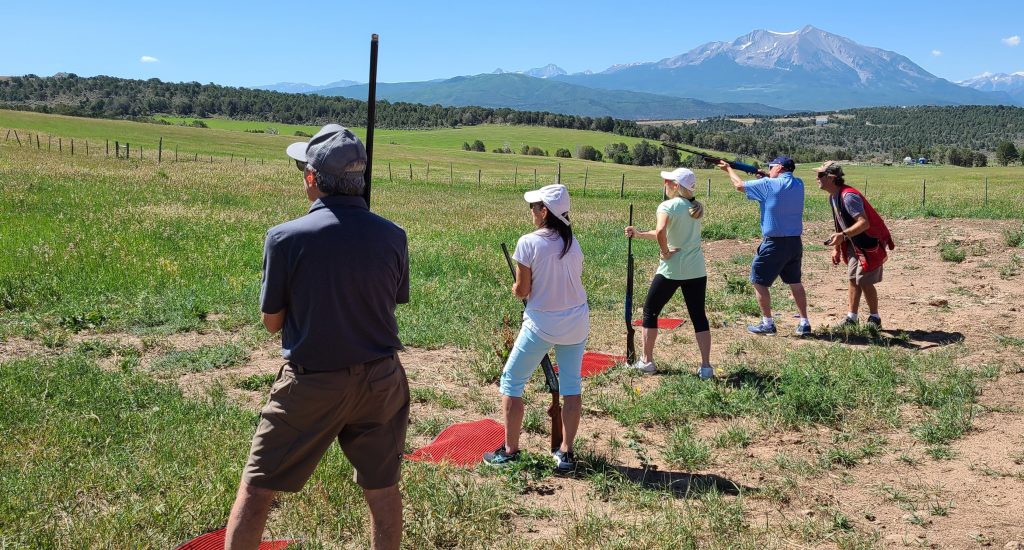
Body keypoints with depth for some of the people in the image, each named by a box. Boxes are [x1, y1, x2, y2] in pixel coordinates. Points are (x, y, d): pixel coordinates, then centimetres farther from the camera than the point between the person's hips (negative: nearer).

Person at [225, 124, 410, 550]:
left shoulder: (285, 237, -14)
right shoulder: (392, 236, -6)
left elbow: (272, 322, -5)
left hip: (311, 384, -3)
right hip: (380, 379, 3)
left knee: (256, 486, 11)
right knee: (382, 487, 17)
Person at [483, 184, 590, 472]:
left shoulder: (529, 242, -16)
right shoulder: (573, 242, 0)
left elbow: (522, 290, -11)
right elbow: (574, 281, 3)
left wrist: (515, 287, 9)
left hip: (541, 325, -5)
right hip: (576, 321, 5)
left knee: (511, 381, 11)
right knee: (571, 385, 13)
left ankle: (510, 450, 15)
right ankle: (566, 453, 16)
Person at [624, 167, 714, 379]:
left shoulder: (668, 206, -10)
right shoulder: (696, 208, 11)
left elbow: (660, 232, -31)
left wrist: (665, 251, -15)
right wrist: (639, 234, 18)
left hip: (671, 269, -5)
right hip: (696, 270, 6)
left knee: (650, 311, 12)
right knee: (699, 316, 9)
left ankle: (646, 361, 17)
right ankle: (706, 367, 5)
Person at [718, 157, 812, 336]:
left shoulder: (768, 185, -13)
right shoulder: (798, 184, 2)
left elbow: (739, 185, -1)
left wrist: (729, 169, 15)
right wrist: (766, 176, 17)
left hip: (775, 244, -6)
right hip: (795, 242, 6)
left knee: (759, 281, 7)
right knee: (795, 281, 18)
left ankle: (767, 323, 9)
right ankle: (804, 323, 19)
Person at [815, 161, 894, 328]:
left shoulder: (848, 196, -27)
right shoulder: (832, 197, 4)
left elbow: (864, 223, -35)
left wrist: (843, 235, -45)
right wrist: (836, 248, 12)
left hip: (871, 242, -9)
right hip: (855, 244, 9)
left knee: (864, 281, -6)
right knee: (853, 280, 9)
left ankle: (875, 319, 9)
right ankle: (851, 318, 15)